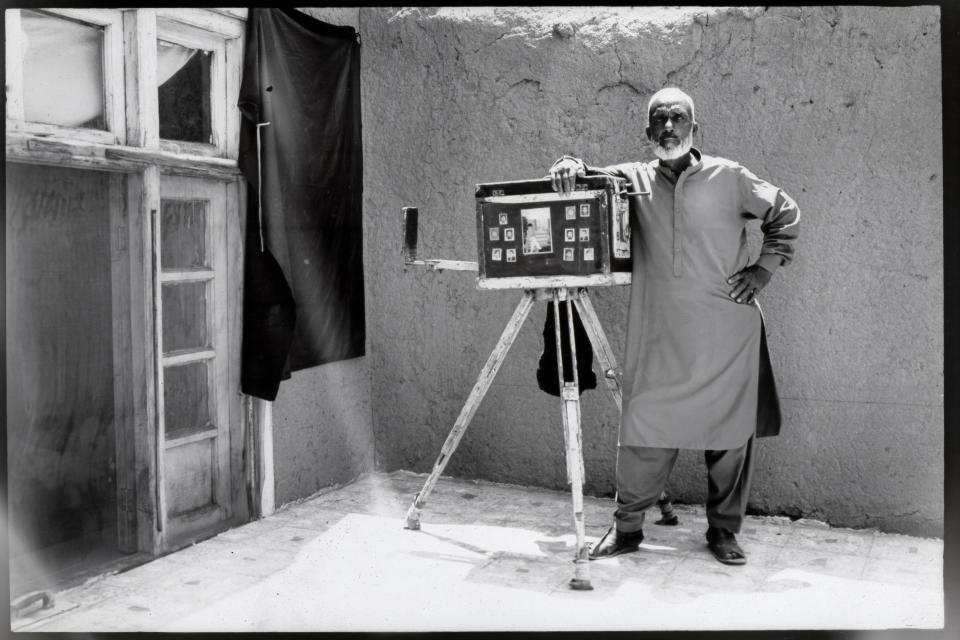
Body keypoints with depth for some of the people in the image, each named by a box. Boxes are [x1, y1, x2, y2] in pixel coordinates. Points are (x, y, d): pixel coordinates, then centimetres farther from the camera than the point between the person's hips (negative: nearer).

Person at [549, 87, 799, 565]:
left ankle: (724, 530, 22)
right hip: (658, 338, 0)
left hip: (726, 334, 0)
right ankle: (627, 526, 16)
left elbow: (785, 214, 16)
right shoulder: (632, 180, 9)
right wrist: (571, 166, -13)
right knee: (644, 431, 0)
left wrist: (765, 267, 5)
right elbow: (580, 180, 10)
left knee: (731, 432, 6)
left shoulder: (728, 178, 7)